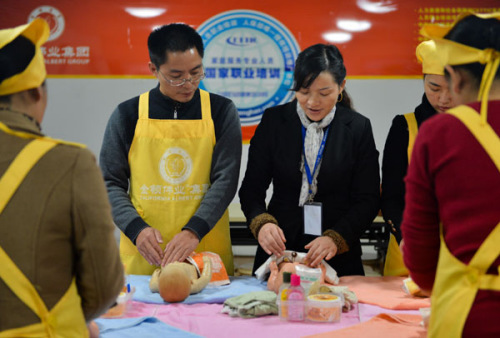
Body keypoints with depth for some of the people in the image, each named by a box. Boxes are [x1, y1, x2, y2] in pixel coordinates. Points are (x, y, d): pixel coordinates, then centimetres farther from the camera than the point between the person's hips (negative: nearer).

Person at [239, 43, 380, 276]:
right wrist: (262, 223, -18)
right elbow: (251, 188, 2)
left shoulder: (358, 127, 0)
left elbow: (368, 199, -1)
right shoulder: (274, 120, 2)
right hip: (279, 251, 0)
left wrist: (336, 238, -16)